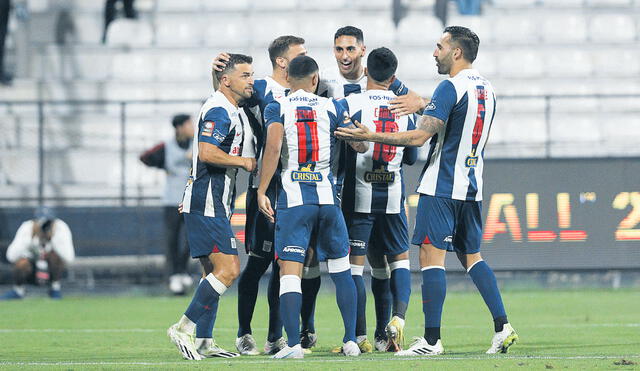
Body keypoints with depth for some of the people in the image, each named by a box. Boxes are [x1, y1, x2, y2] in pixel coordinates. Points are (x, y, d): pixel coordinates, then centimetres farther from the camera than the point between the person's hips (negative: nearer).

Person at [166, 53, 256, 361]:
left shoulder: (231, 110, 18)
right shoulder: (219, 111, -15)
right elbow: (206, 152, -26)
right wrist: (244, 162, -15)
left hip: (213, 205, 11)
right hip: (207, 206, -11)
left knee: (214, 272, 12)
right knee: (228, 269, -14)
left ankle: (203, 342, 14)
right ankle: (184, 329, -11)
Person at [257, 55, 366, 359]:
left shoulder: (277, 108, 2)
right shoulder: (331, 108, 8)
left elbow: (273, 146, -13)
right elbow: (360, 145, 6)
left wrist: (262, 191, -11)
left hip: (292, 197, -2)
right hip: (327, 196, 2)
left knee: (290, 272, -4)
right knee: (341, 270, 14)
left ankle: (293, 343, -15)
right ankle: (351, 340, 14)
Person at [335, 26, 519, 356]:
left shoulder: (451, 88, -14)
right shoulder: (486, 89, 13)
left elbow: (419, 136, -19)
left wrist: (371, 136, -15)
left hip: (441, 188, -8)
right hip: (471, 188, 8)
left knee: (432, 256, -6)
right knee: (471, 256, 14)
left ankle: (431, 339, -9)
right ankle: (502, 327, 6)